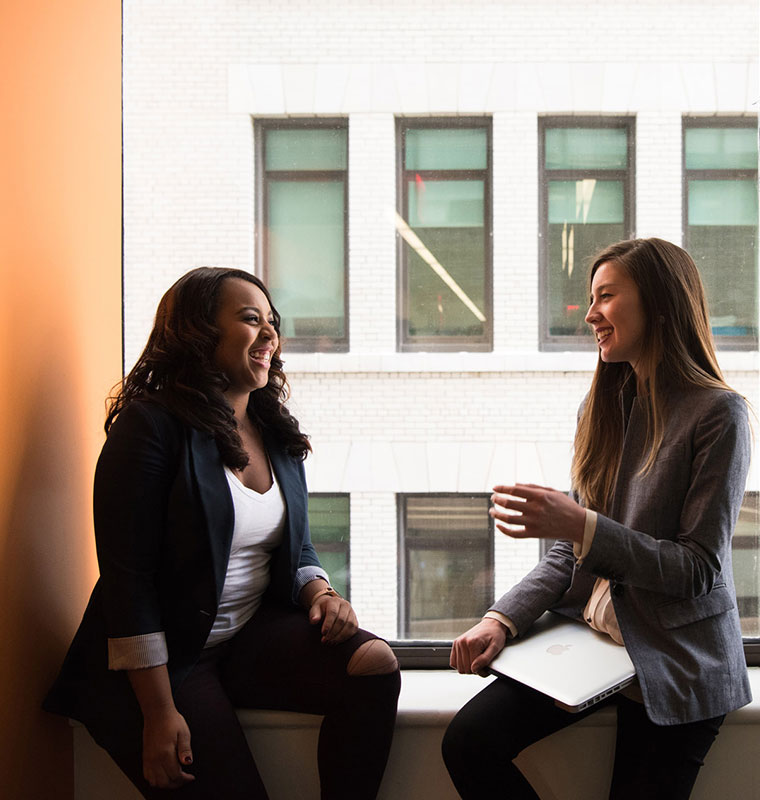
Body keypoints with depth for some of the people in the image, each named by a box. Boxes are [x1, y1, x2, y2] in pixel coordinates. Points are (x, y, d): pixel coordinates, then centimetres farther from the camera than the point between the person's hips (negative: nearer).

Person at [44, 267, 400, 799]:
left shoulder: (277, 434, 10)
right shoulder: (151, 426, -12)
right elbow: (127, 579, -17)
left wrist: (320, 592, -5)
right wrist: (159, 713, -20)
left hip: (255, 635, 6)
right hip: (164, 657, -6)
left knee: (374, 662, -17)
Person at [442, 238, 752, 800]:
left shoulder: (718, 414, -11)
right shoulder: (603, 406, 9)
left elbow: (700, 569, -14)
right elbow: (572, 551, 9)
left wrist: (583, 526, -23)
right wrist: (503, 620, -6)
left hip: (676, 663, -5)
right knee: (469, 743, -13)